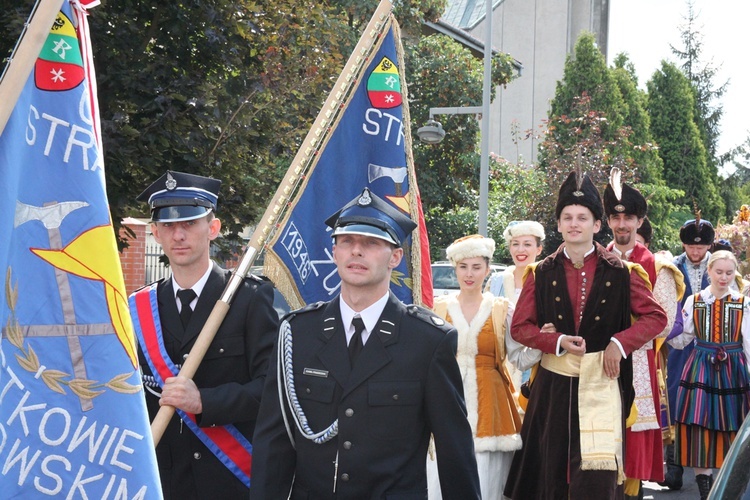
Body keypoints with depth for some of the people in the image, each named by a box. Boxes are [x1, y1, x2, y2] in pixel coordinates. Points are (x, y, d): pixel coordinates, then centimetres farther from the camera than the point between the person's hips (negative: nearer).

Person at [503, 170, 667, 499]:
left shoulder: (620, 273, -1)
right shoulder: (541, 274, 3)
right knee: (551, 468, 8)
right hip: (554, 384, 2)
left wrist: (620, 343, -13)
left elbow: (655, 317, 1)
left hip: (601, 383, -2)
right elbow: (520, 326, 3)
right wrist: (557, 343, -13)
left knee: (597, 473, -9)